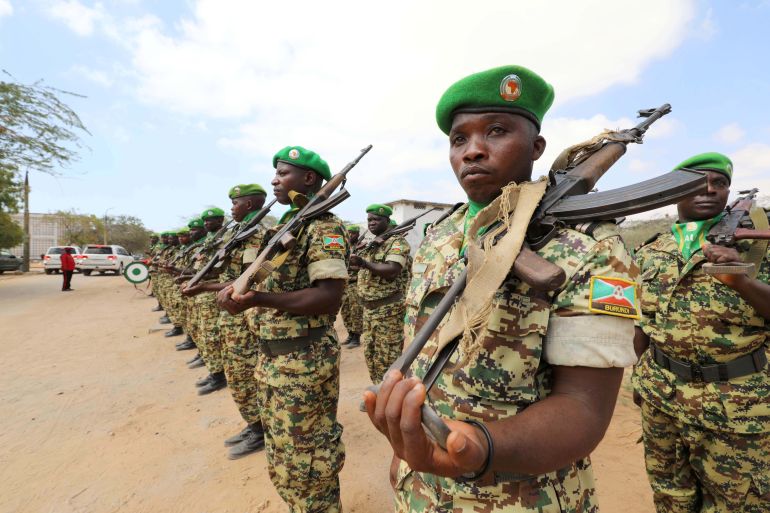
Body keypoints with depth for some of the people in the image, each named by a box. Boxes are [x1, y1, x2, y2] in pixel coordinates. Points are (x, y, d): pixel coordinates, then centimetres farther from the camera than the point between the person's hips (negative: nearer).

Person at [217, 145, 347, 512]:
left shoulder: (325, 228, -16)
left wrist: (258, 298, -30)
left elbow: (329, 297, -25)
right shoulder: (285, 224, 13)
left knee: (305, 454, 9)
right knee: (283, 450, 25)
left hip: (305, 360, -9)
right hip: (270, 356, 10)